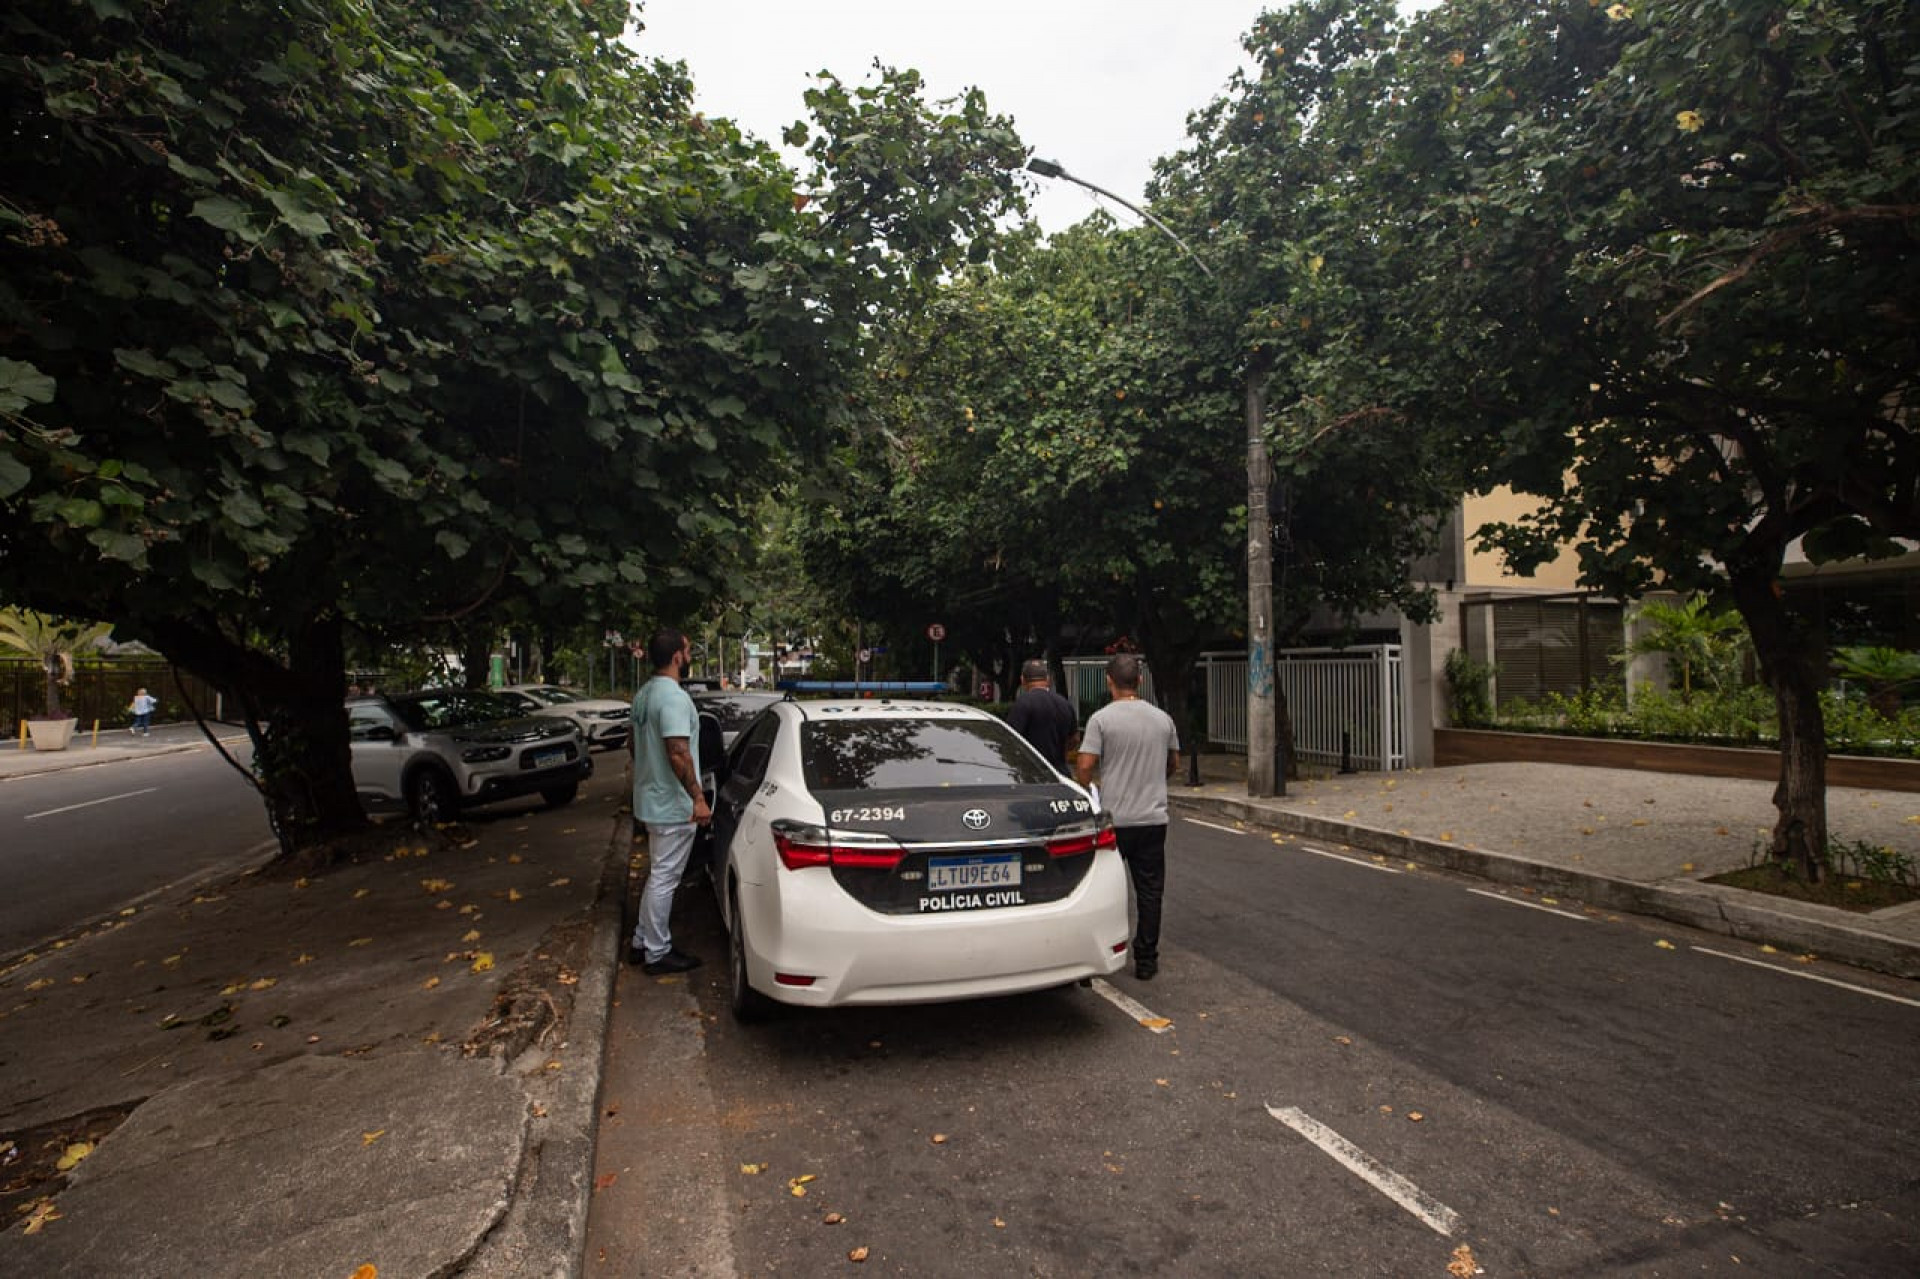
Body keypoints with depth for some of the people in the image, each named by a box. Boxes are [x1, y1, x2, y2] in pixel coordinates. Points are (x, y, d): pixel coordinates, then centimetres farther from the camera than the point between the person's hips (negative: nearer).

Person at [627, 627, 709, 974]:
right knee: (664, 879, 1)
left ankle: (643, 942, 29)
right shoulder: (674, 697, -21)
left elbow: (636, 745, 20)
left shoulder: (643, 694, 10)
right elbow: (678, 753, -28)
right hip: (673, 806, -10)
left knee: (658, 876, 21)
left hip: (651, 800, 10)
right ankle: (657, 953, 12)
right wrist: (698, 798, -25)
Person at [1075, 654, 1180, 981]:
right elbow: (1174, 765, 16)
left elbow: (1084, 766, -14)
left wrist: (1089, 795, 6)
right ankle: (1146, 960, 13)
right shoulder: (1163, 719, 4)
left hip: (1113, 819, -3)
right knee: (1150, 891, 9)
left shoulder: (1102, 718, -10)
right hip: (1153, 818, 3)